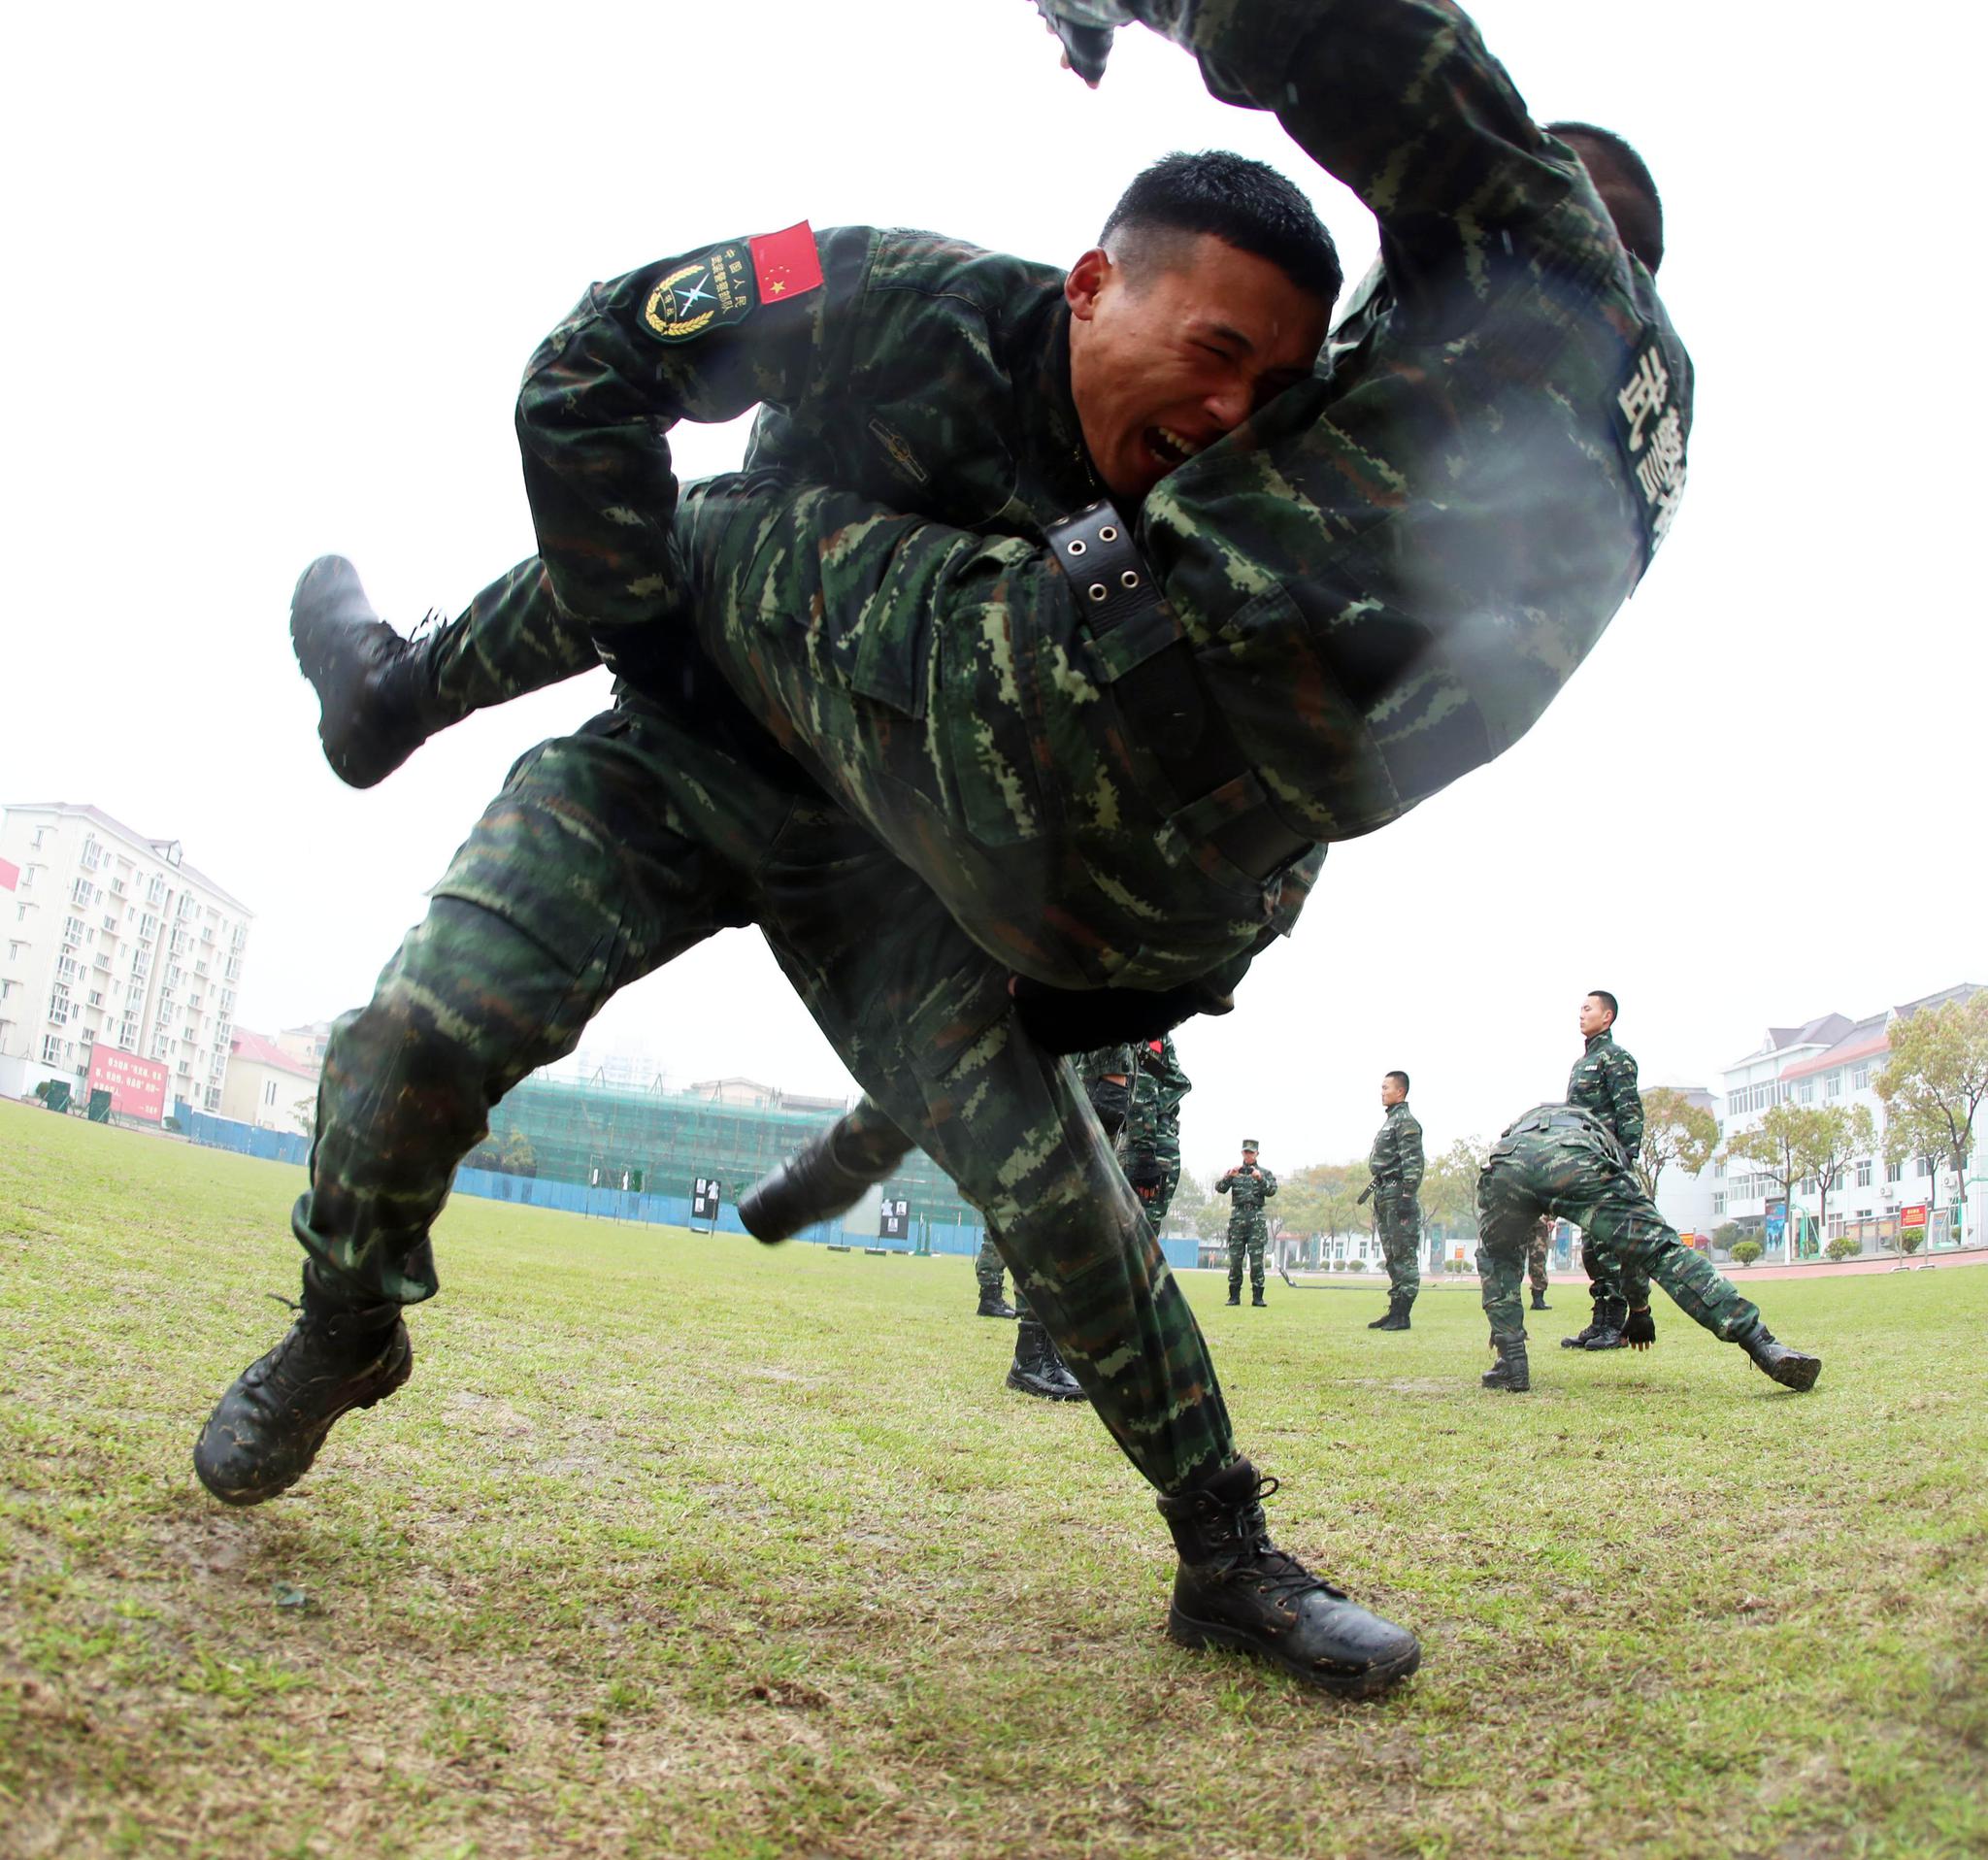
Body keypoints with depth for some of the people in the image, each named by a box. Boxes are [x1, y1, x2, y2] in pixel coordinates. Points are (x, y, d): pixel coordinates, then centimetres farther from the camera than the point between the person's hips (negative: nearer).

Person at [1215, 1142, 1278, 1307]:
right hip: (1237, 1217, 1)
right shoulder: (1234, 1171, 14)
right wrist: (1230, 1176, -14)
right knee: (1235, 1258, 1)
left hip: (1256, 1218, -1)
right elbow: (1220, 1188, 2)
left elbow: (1271, 1191, -3)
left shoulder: (1265, 1172, 11)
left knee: (1257, 1259, -7)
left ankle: (1257, 1296, -4)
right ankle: (1234, 1296, 6)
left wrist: (1260, 1179, -19)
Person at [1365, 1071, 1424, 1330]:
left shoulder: (1406, 1121, -9)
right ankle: (1395, 1310, 16)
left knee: (1404, 1255, -7)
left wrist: (1406, 1197, -22)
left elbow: (1413, 1163, -17)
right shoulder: (1390, 1121, 21)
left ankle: (1402, 1315, -7)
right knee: (1392, 1256, 12)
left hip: (1397, 1194, -10)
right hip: (1384, 1194, 10)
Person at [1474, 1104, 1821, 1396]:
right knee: (1662, 1249, 3)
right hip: (1575, 1160, -1)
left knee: (1495, 1257, 29)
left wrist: (1502, 1326, 56)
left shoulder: (1519, 1122, 49)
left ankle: (1512, 1364, 17)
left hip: (1505, 1162, 2)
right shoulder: (1606, 1138, 47)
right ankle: (1764, 1346, -7)